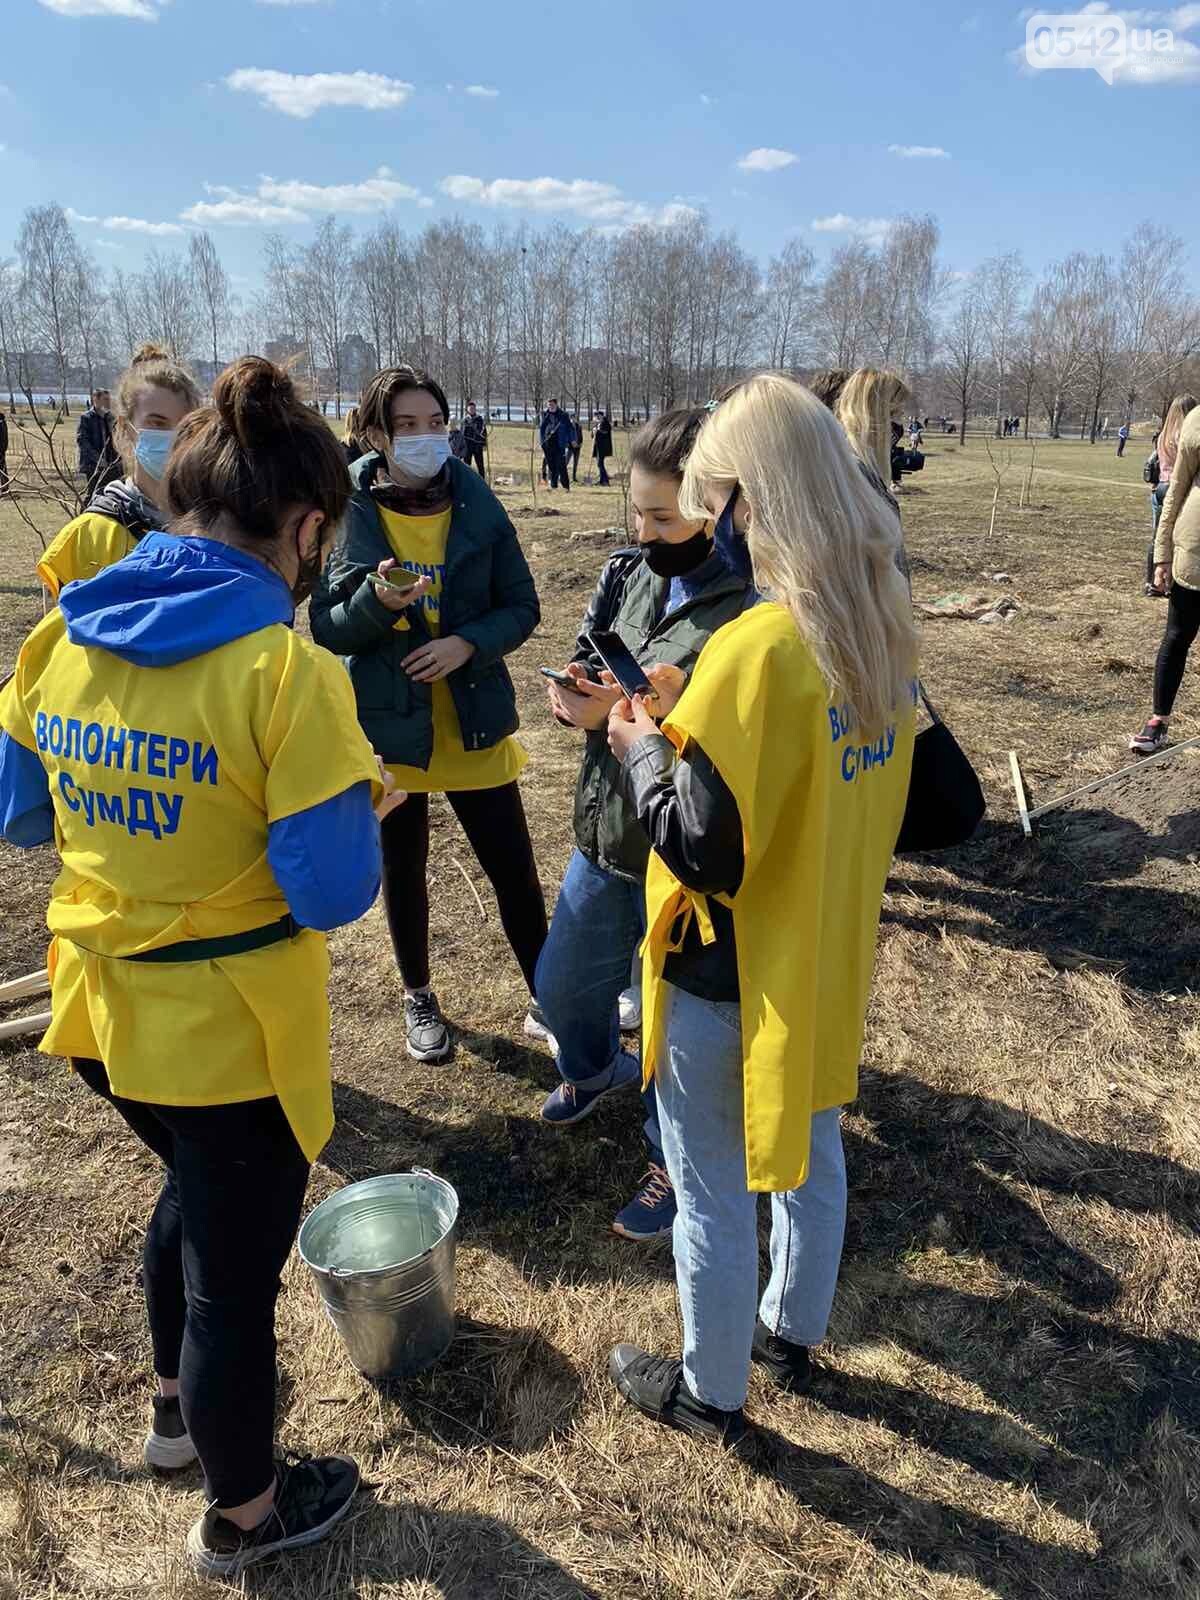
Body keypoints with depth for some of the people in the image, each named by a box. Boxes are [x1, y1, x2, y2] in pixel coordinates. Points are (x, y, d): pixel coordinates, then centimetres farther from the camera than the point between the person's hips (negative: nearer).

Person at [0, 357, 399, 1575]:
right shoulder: (285, 672, -23)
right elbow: (333, 892, -21)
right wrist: (362, 805, -2)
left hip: (101, 1011, 7)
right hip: (229, 1035, -6)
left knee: (195, 1193, 33)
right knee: (236, 1263, 16)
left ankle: (177, 1406, 57)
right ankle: (242, 1513, 42)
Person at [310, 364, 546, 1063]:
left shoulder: (478, 505, -4)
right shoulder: (348, 513, -7)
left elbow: (522, 607, 0)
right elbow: (327, 628, -6)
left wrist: (468, 642, -18)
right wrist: (376, 600, -26)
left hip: (476, 722, 0)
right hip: (390, 724, 0)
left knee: (515, 872, 5)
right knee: (404, 871, 16)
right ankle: (419, 998, 38)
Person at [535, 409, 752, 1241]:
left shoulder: (747, 610, -20)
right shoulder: (626, 574, 2)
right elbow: (584, 671, 7)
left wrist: (629, 711, -27)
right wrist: (580, 694, -15)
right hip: (604, 834, 7)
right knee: (563, 984, 24)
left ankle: (677, 1163, 38)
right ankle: (594, 1068, 58)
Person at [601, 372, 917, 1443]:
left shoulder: (758, 650, -28)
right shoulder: (887, 627, -3)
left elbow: (705, 850, -27)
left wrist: (643, 751, -11)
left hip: (733, 978, -8)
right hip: (832, 954, 8)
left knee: (714, 1192, 14)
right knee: (811, 1154, 26)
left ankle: (711, 1392, 37)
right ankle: (793, 1334, 49)